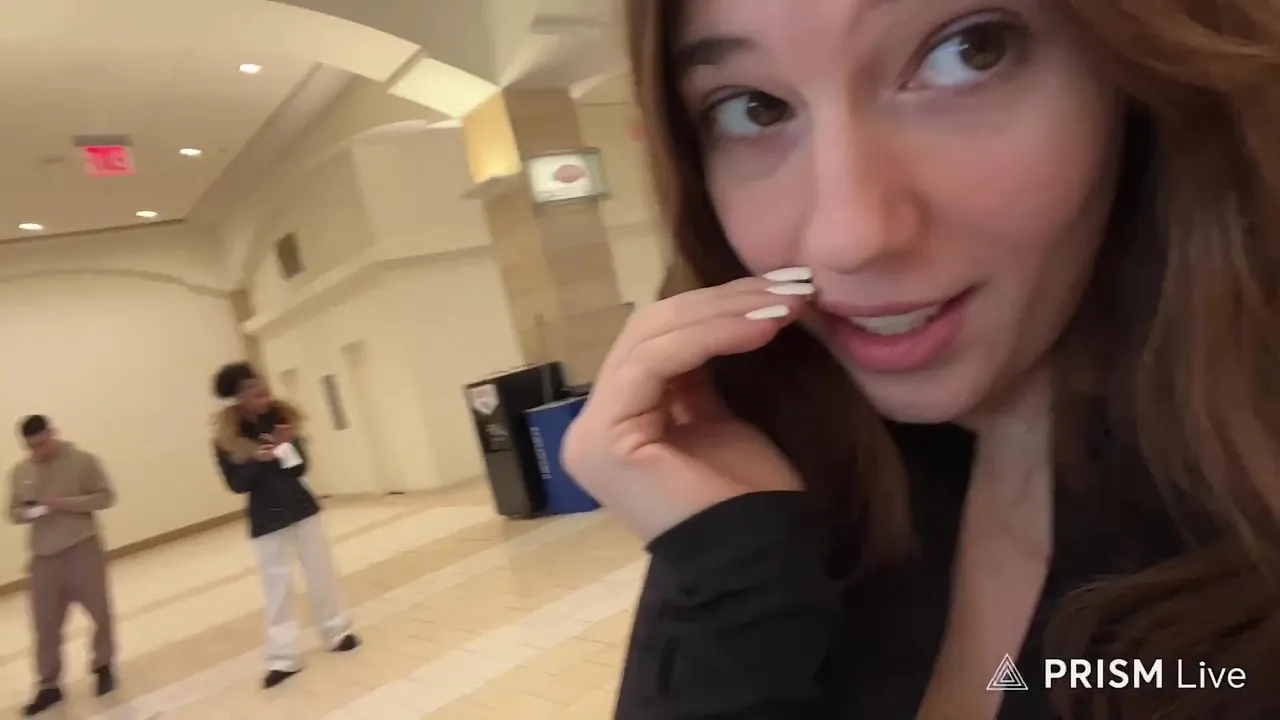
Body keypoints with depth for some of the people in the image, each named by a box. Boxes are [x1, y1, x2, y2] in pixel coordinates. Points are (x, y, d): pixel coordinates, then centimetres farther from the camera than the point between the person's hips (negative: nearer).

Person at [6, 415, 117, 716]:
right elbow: (13, 512, 12)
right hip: (44, 556, 3)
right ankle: (49, 685, 18)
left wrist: (67, 503, -19)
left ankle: (103, 667, 31)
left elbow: (105, 497, -7)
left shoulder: (82, 460, -6)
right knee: (46, 624, 4)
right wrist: (27, 512, -11)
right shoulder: (20, 472, 4)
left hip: (83, 549, -2)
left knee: (99, 613, 9)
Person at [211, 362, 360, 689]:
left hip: (302, 509, 3)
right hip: (267, 519, -2)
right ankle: (283, 658, 8)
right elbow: (237, 484, -12)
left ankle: (337, 633, 24)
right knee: (277, 586, 0)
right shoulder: (227, 438, -9)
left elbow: (301, 468, -4)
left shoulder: (281, 418, -4)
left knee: (321, 572, 10)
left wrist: (287, 447, -24)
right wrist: (256, 459, -28)